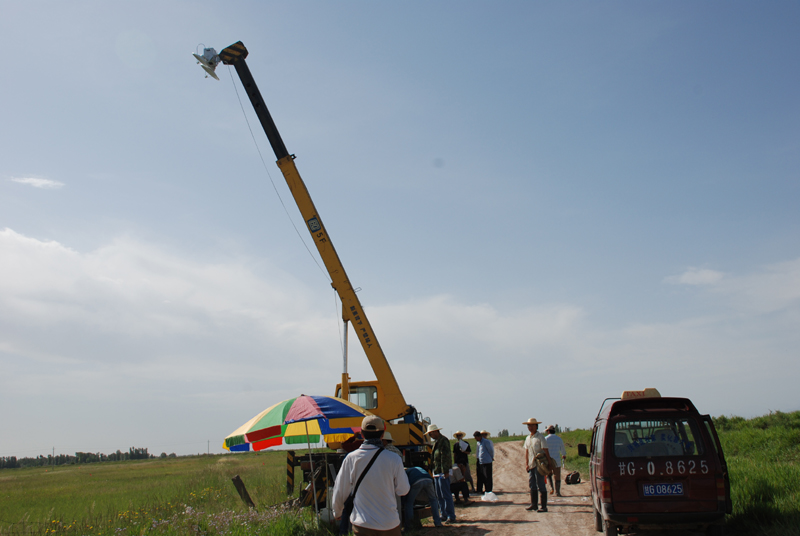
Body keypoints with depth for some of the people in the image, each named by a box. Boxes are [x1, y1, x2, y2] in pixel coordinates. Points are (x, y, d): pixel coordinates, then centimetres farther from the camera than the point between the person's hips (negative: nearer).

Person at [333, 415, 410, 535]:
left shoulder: (351, 458, -10)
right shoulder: (394, 460, -12)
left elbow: (340, 492, 0)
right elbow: (403, 490, -2)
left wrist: (337, 512, 18)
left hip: (362, 525, 0)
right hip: (390, 525, 0)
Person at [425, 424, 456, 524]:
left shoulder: (443, 441, -12)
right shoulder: (436, 441, 17)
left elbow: (445, 456, -19)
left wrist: (445, 471, -23)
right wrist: (434, 471, 19)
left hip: (443, 472, -10)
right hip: (437, 472, 10)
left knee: (446, 495, -8)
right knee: (439, 495, 14)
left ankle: (451, 517, -4)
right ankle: (444, 515, 22)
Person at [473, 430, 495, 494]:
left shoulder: (486, 442, -13)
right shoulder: (478, 443, 11)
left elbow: (491, 450, -5)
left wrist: (492, 458, 8)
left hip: (487, 462, -7)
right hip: (480, 462, 7)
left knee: (487, 477, -1)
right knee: (480, 477, 9)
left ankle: (488, 491, 6)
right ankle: (480, 490, 16)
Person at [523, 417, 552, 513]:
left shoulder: (540, 437, -7)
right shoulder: (528, 438, 14)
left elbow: (546, 450, -10)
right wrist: (526, 464, 10)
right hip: (531, 465, 7)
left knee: (541, 485, -5)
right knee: (532, 485, 10)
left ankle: (544, 506, 0)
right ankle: (534, 504, 19)